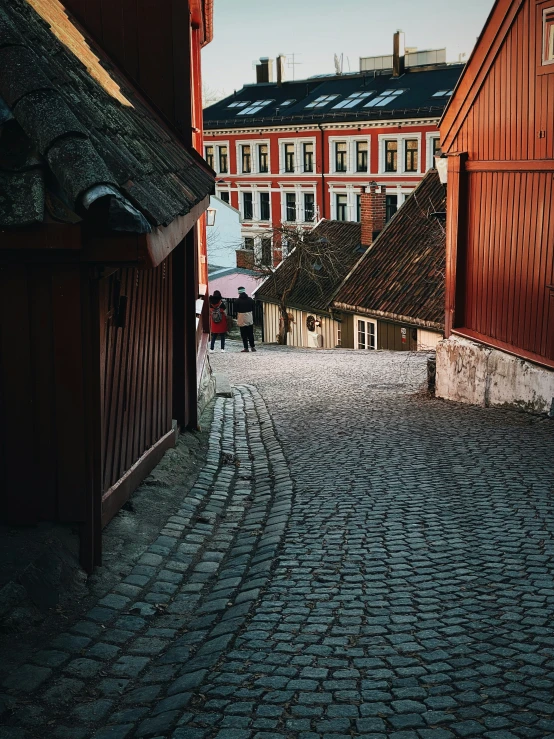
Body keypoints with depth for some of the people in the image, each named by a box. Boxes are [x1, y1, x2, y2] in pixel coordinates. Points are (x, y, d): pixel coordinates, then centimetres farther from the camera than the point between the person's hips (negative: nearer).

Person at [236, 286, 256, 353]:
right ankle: (252, 347, 8)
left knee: (243, 334, 1)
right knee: (250, 333, 10)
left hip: (241, 318, -3)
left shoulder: (238, 300, -5)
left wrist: (237, 318, 9)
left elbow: (237, 310, -3)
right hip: (249, 318, 3)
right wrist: (253, 318, 13)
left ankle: (246, 347, -2)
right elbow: (253, 310, 7)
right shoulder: (250, 299, 4)